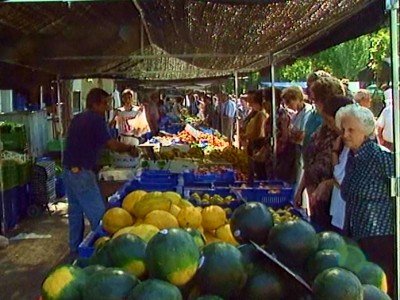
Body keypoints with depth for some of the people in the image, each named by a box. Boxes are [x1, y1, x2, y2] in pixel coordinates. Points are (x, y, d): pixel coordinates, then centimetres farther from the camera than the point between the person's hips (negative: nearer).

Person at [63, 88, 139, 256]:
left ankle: (75, 249, 26)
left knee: (75, 211, 17)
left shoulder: (77, 119, 14)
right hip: (82, 173, -9)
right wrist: (130, 148, 1)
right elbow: (111, 144, -15)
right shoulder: (96, 119, -11)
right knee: (98, 215, -3)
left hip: (69, 171, 9)